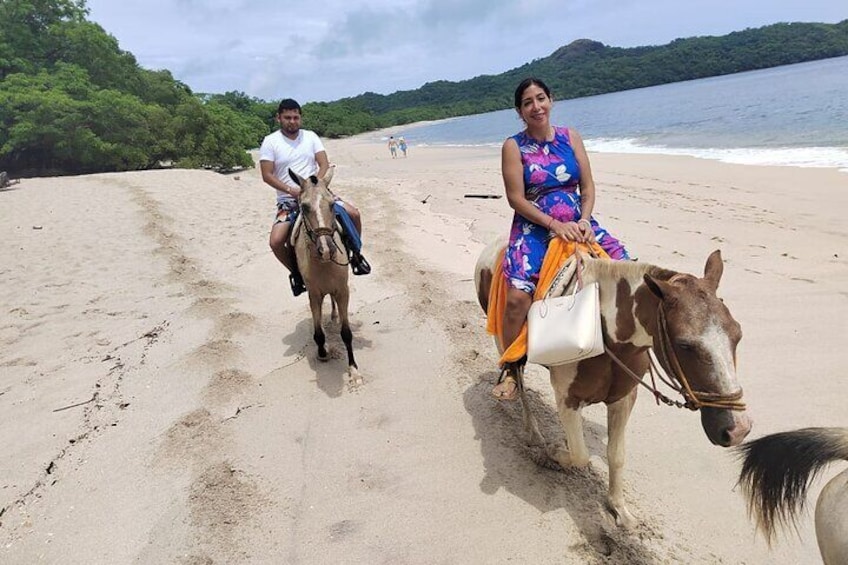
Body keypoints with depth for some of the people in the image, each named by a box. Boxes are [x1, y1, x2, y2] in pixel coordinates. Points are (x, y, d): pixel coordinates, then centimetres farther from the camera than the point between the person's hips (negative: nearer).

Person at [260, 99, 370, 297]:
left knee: (353, 213, -15)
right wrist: (290, 189, -20)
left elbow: (324, 165, -1)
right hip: (288, 200, -2)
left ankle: (354, 253, 10)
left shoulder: (311, 137, 6)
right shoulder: (270, 142, -2)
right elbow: (267, 175, -8)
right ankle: (295, 272, 8)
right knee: (276, 241, -21)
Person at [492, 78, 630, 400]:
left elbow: (588, 187, 7)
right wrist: (554, 224, -18)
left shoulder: (571, 137, 9)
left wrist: (584, 221, -10)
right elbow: (516, 199, -8)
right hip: (534, 227, -4)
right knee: (518, 296, -25)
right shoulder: (514, 146, -1)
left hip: (576, 224, 4)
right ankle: (511, 368, -4)